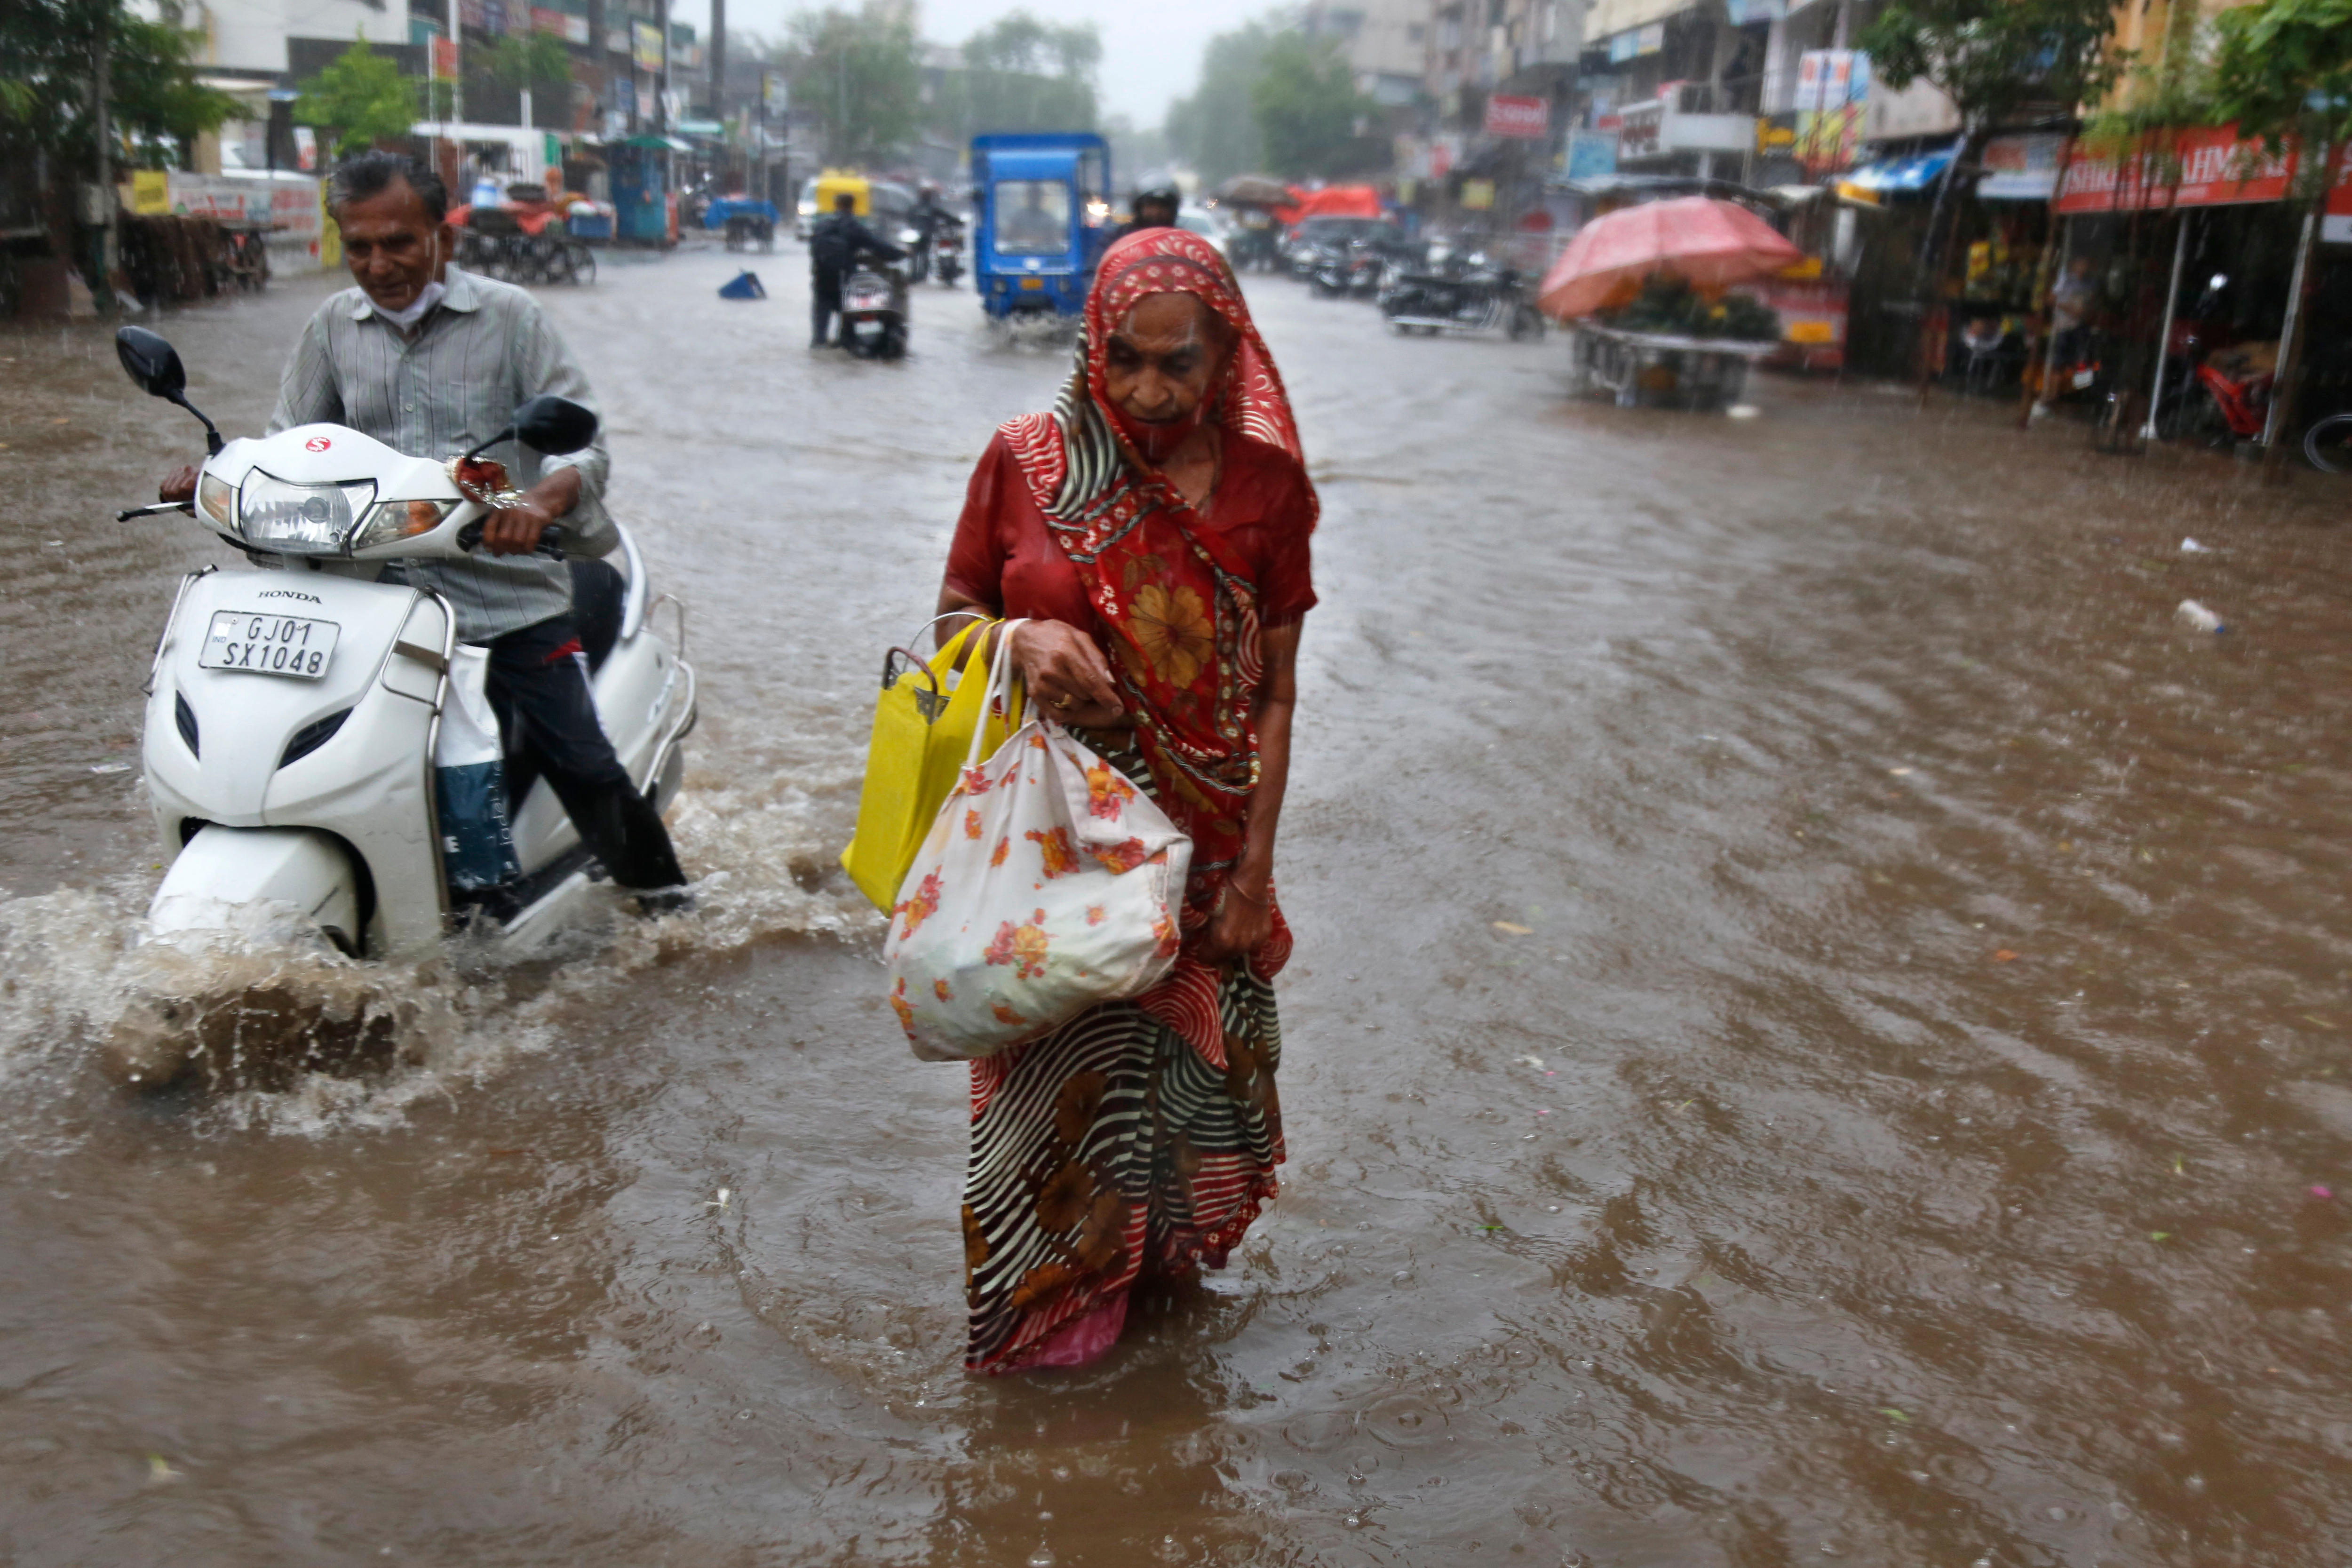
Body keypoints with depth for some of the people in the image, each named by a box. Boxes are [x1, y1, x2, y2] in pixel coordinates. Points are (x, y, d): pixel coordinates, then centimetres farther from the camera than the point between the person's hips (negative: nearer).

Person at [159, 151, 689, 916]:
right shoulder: (333, 326, 13)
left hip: (507, 588, -4)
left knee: (580, 763, -9)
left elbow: (585, 443, -8)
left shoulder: (509, 316, 1)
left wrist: (541, 500, -30)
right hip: (378, 589, 4)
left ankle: (662, 898, 13)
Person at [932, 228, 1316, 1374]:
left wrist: (1255, 866, -4)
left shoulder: (1263, 485, -4)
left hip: (1200, 848, 1)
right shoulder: (1025, 461, -5)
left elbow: (1275, 692, -1)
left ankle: (1162, 1257, 40)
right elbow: (953, 611, 5)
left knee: (1190, 1066, 11)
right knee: (1056, 1070, 9)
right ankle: (1048, 1295, 34)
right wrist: (1021, 637, -19)